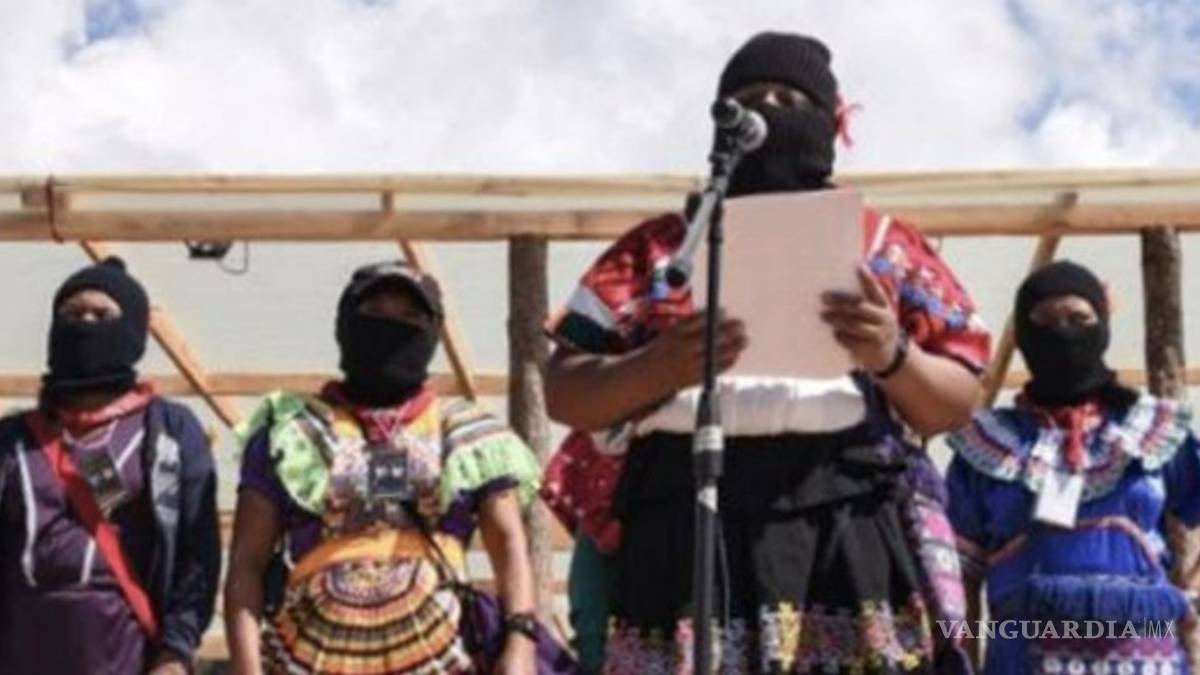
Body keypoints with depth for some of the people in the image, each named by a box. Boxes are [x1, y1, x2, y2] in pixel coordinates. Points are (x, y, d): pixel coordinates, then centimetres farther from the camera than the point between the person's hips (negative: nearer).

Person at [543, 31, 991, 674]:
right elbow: (564, 392, 11)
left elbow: (956, 404, 14)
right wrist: (659, 369, -9)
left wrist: (892, 357, -8)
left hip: (847, 525, 0)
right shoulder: (656, 247, 19)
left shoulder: (885, 245, 19)